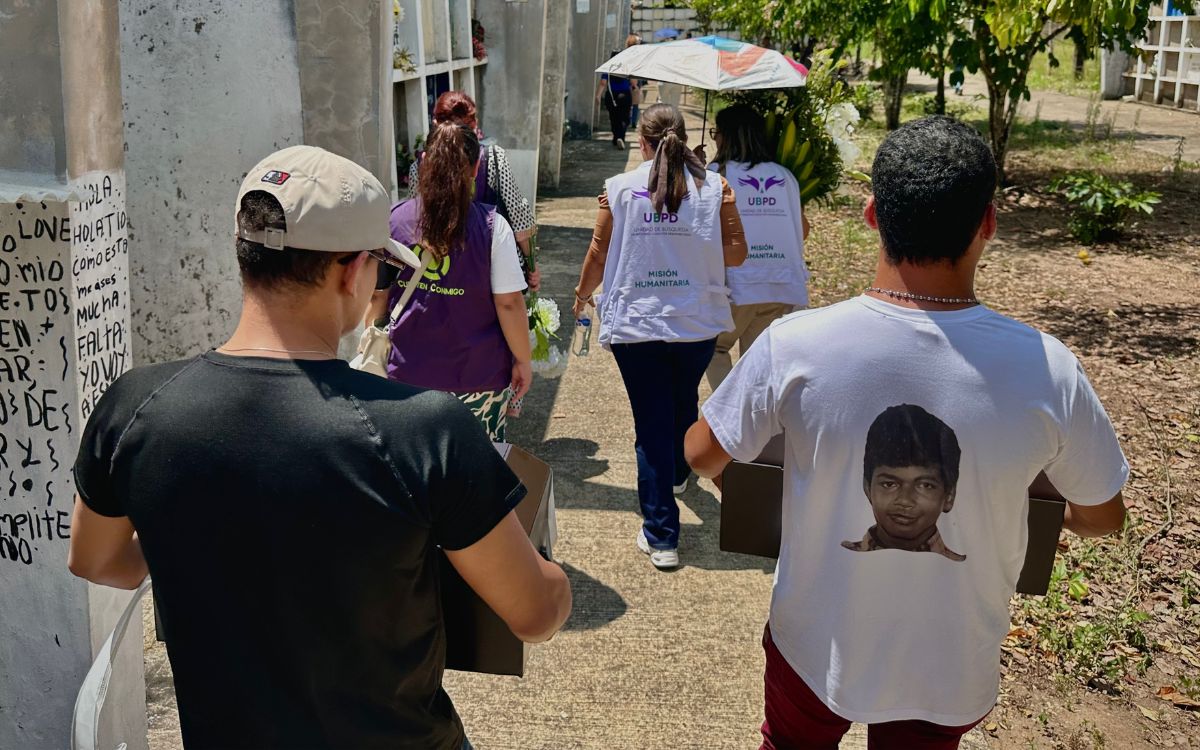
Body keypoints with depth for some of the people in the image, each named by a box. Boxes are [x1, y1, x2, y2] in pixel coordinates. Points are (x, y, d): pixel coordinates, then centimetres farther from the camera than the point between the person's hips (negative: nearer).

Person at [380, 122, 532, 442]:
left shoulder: (395, 220, -2)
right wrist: (523, 360, 1)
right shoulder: (492, 226, -11)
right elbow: (509, 303, -11)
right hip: (478, 376, -2)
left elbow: (377, 295, 5)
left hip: (408, 371, 2)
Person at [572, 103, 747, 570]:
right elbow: (736, 252, -4)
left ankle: (661, 537, 4)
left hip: (635, 323, -2)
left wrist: (582, 295, 19)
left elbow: (599, 256, 0)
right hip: (697, 322, 2)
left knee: (651, 422, 3)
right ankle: (678, 474, 55)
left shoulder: (620, 189, -6)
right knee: (684, 402, 27)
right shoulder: (714, 187, -3)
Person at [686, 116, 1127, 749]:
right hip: (950, 674, 1)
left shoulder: (793, 347, -26)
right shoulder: (1046, 370, -25)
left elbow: (702, 457, -9)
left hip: (815, 649, 0)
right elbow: (1102, 518, -7)